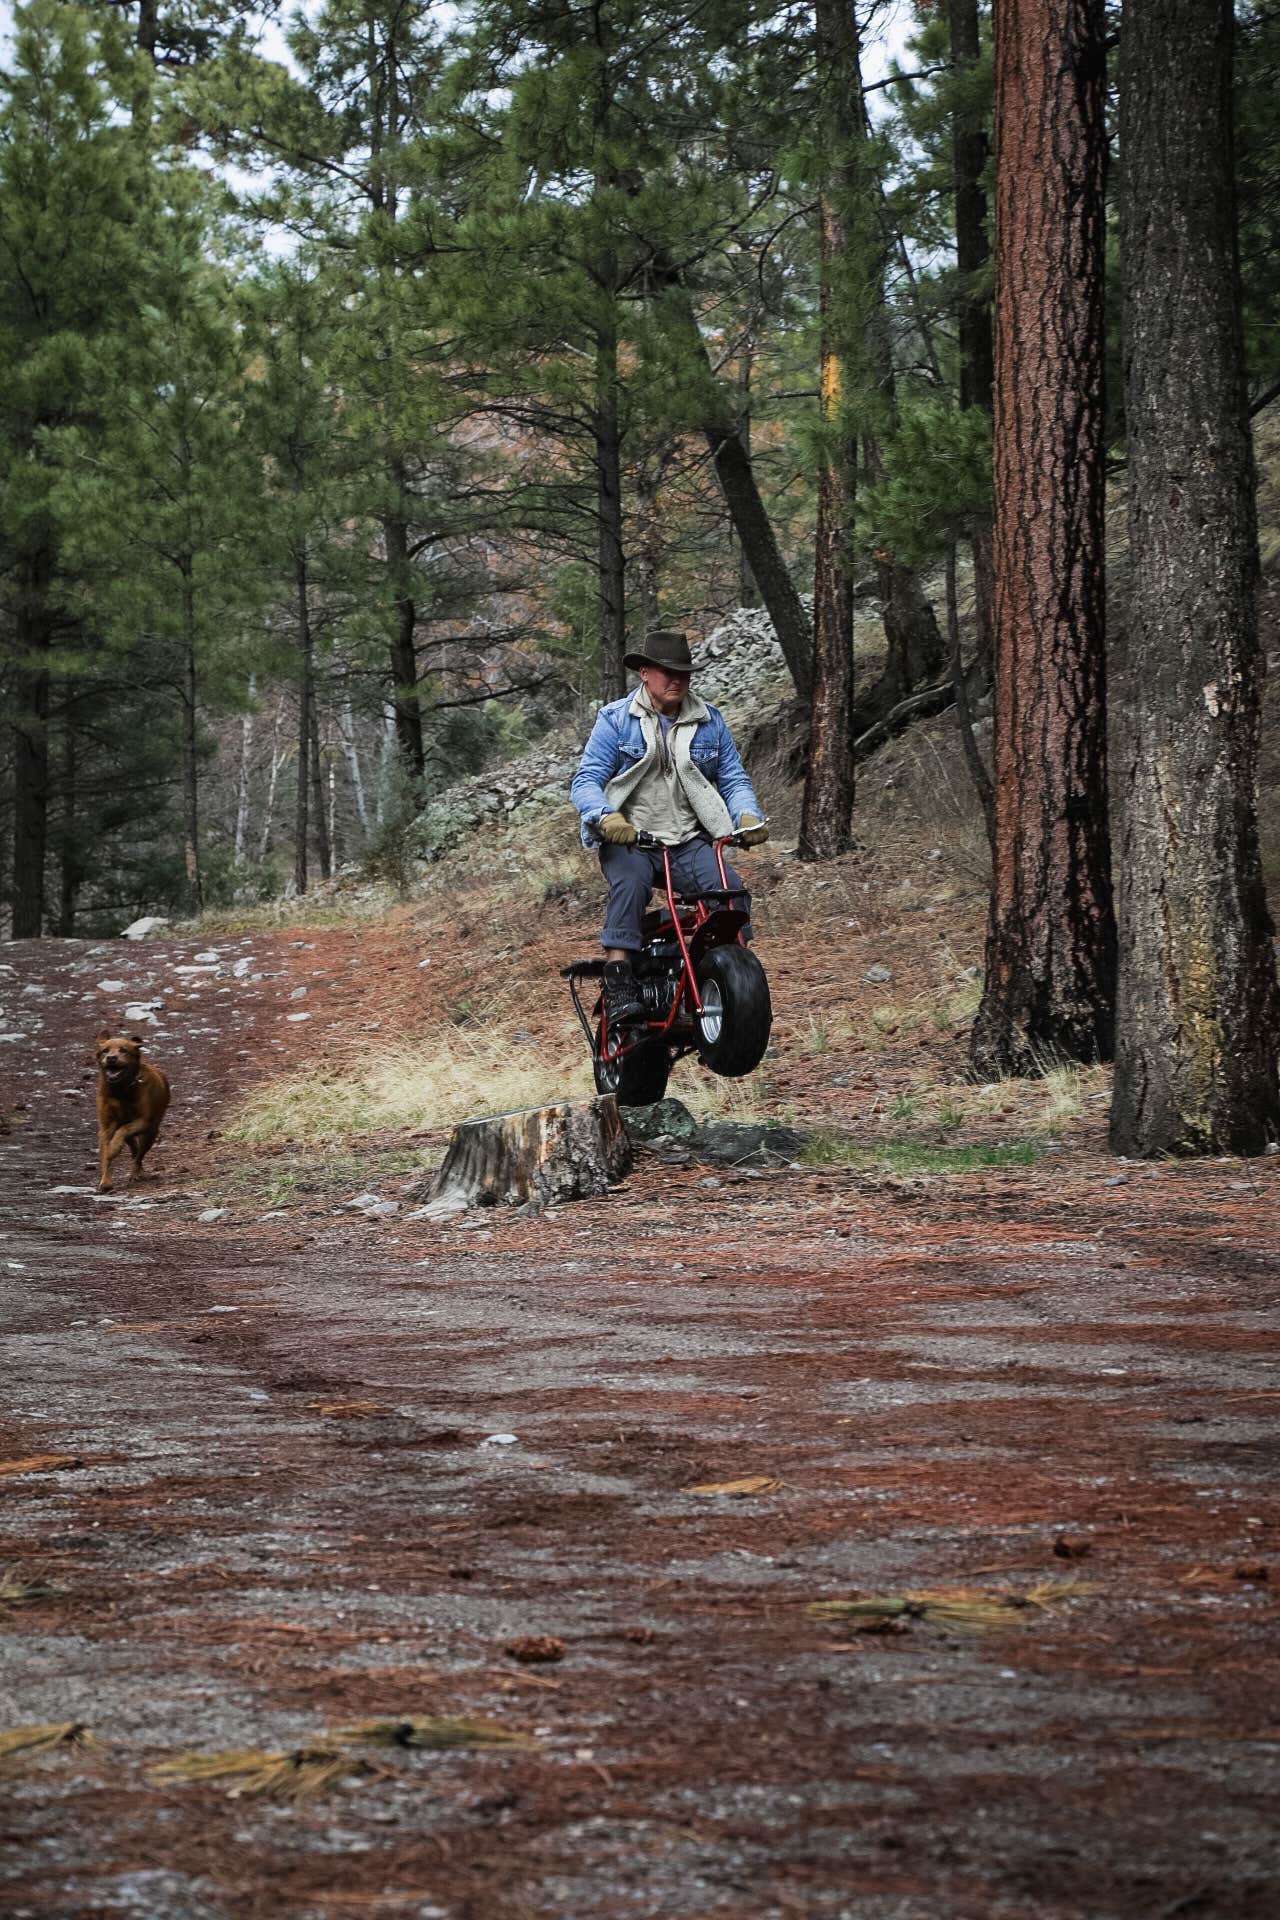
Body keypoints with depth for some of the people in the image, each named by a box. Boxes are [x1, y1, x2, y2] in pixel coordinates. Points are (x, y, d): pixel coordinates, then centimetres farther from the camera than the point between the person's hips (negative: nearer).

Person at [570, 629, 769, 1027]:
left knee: (732, 890, -25)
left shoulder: (710, 721, 10)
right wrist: (605, 816, -27)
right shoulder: (615, 719, 1)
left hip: (689, 843, 3)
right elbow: (586, 780, -5)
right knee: (630, 883, -36)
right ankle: (618, 988, -37)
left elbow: (733, 778, 11)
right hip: (627, 840, -3)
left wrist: (748, 816, -12)